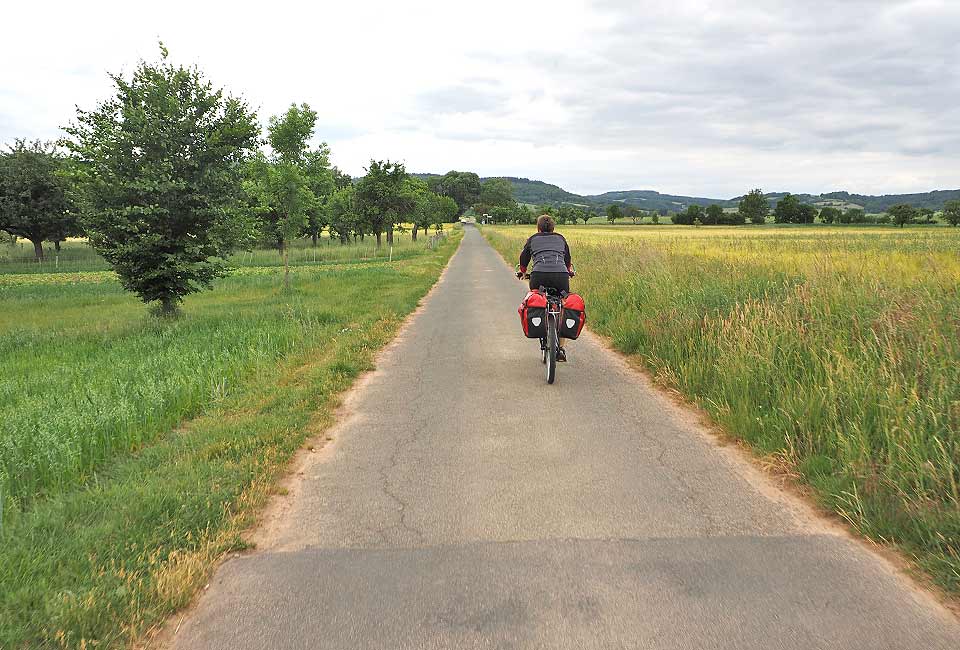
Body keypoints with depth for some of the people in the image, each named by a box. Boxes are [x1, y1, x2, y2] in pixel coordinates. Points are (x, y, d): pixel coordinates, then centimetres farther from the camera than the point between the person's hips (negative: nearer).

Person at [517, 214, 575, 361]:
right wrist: (569, 271, 56)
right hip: (561, 276, 1)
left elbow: (524, 258, 33)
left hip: (539, 276, -1)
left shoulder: (533, 239, 22)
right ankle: (561, 349, 10)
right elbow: (568, 259, 36)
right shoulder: (560, 238, 25)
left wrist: (522, 272, 53)